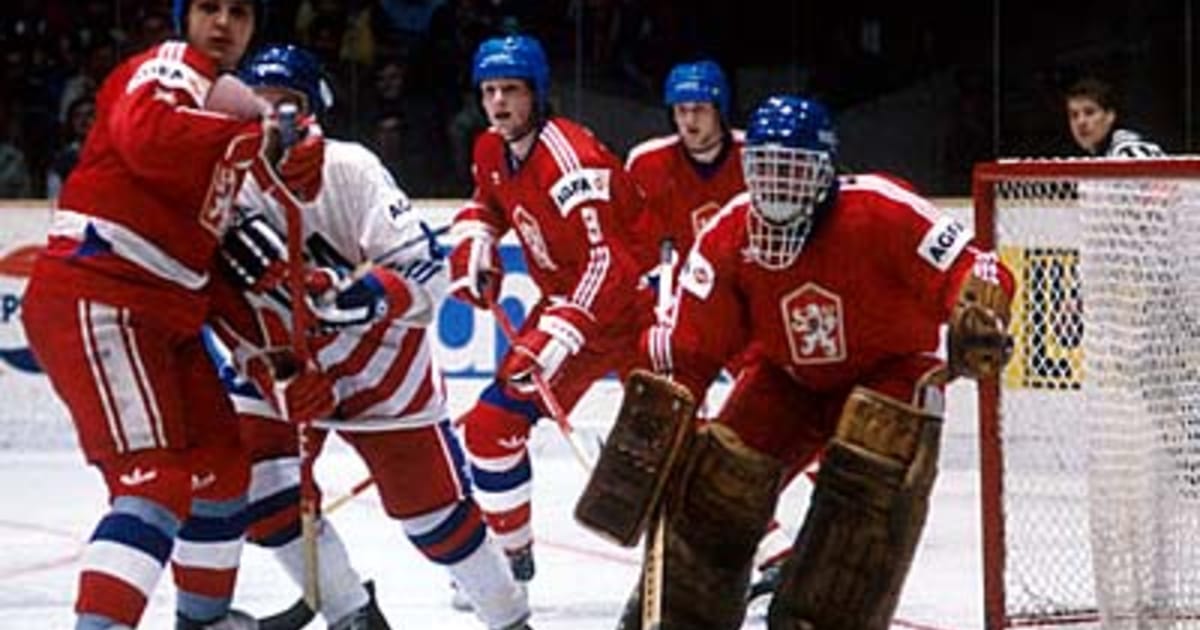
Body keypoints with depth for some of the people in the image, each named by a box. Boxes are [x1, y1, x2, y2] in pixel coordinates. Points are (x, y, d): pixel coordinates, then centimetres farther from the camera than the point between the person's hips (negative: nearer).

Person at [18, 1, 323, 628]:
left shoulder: (226, 96, 22)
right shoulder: (171, 65, -7)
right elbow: (146, 136, -30)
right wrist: (257, 139, -28)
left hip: (163, 313, 10)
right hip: (92, 302, -10)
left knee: (220, 463, 21)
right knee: (157, 478, -20)